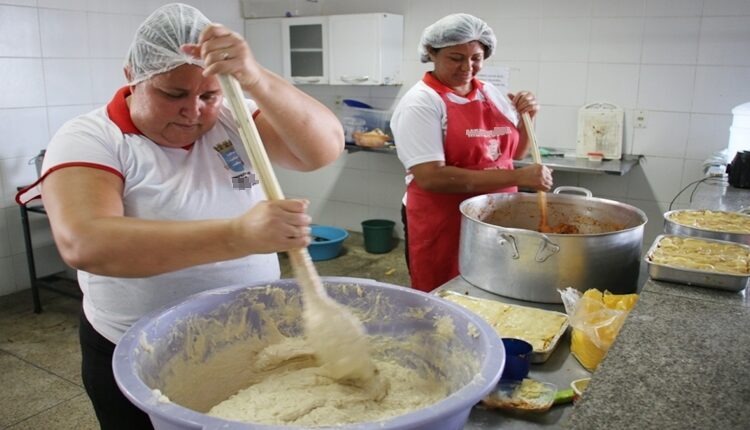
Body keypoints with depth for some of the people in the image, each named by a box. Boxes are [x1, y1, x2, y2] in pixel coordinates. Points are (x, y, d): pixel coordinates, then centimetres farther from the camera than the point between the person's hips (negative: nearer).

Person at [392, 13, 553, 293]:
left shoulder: (491, 93, 7)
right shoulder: (420, 102, -14)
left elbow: (515, 152, 18)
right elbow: (431, 177, -25)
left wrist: (526, 118, -4)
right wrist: (517, 177, -26)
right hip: (441, 224, -6)